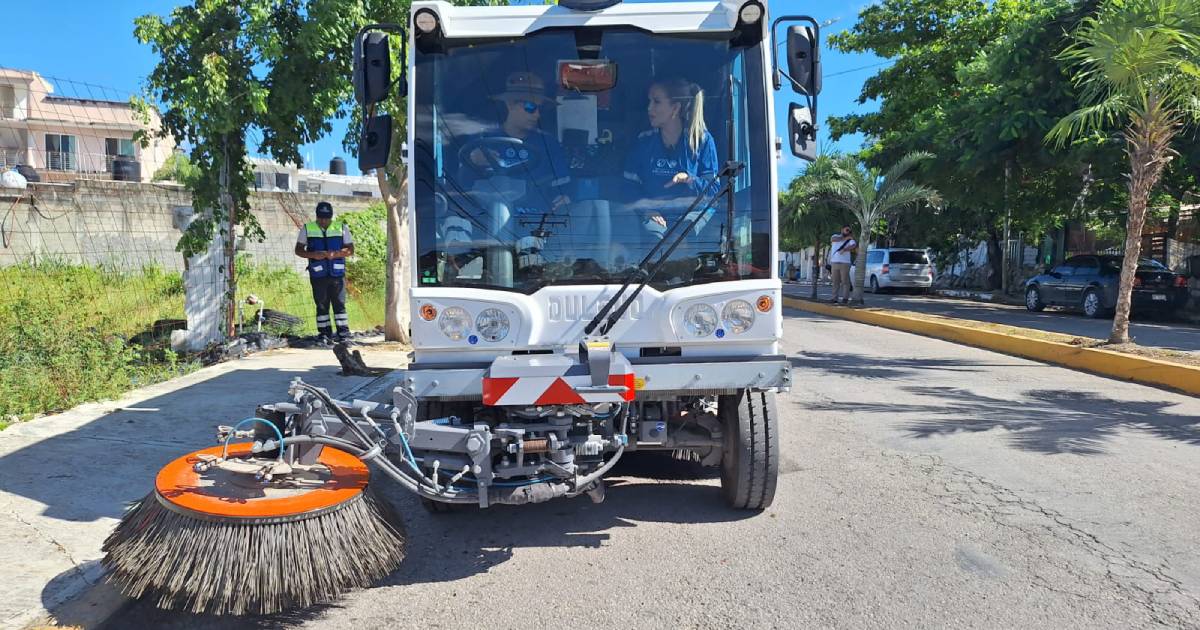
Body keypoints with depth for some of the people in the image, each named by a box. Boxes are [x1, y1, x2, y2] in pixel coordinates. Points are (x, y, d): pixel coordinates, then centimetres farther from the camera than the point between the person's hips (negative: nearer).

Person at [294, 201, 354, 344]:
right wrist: (313, 255, -14)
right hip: (318, 275, 1)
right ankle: (324, 334, 12)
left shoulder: (342, 228, 4)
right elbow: (298, 250, 6)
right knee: (321, 305, 5)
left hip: (337, 274, -1)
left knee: (339, 304, -1)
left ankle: (344, 334, 3)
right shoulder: (307, 229, 5)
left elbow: (350, 250, 2)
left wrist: (336, 254, -16)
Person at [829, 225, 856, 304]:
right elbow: (833, 239, -14)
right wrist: (845, 238, -13)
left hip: (845, 263, -2)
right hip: (834, 263, 2)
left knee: (845, 281, -5)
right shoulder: (835, 236, 11)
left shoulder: (850, 240, 6)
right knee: (835, 282, 5)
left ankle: (846, 298, -2)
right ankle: (835, 299, 8)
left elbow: (854, 246, -15)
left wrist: (844, 249, -27)